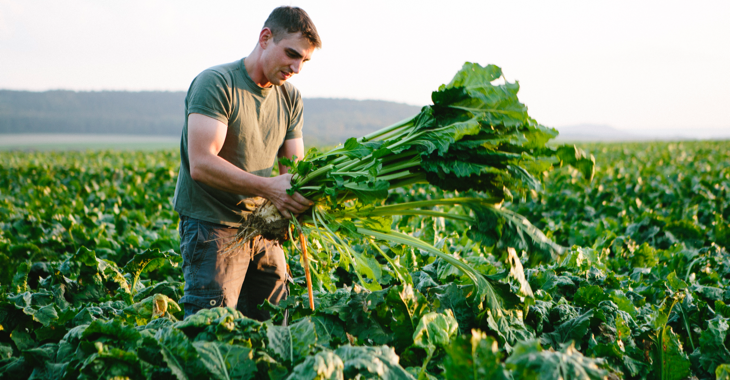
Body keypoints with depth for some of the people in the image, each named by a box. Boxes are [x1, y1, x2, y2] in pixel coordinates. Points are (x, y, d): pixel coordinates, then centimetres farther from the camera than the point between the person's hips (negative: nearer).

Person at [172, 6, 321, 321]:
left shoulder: (290, 98, 9)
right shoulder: (215, 83, -14)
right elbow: (201, 164, -25)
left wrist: (302, 194, -18)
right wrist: (268, 188, -35)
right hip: (212, 224, -7)